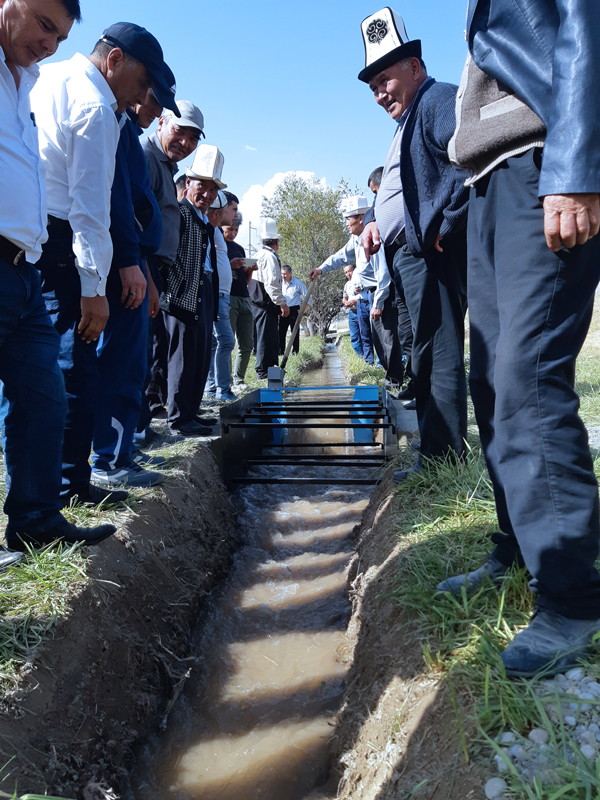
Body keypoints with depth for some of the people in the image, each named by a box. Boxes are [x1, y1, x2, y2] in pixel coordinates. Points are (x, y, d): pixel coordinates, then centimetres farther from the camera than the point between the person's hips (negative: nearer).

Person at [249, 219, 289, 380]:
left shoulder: (259, 255, 18)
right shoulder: (270, 256, -12)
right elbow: (272, 283, -21)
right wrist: (282, 303, -18)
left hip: (258, 302, 10)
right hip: (266, 304, -10)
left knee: (271, 338, 15)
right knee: (267, 337, -7)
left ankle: (273, 367, 23)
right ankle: (263, 372, -4)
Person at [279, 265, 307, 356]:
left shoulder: (298, 283, -4)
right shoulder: (280, 283, 5)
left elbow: (306, 296, 4)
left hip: (294, 310, -3)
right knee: (281, 331, 1)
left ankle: (295, 351, 5)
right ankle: (280, 351, 7)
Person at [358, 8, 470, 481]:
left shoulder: (439, 98, -2)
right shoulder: (407, 123, 28)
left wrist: (447, 225, -18)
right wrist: (378, 223, 11)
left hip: (431, 254, -10)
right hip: (410, 254, 10)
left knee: (437, 357, -10)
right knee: (426, 359, 10)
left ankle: (446, 464, -5)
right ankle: (436, 460, 17)